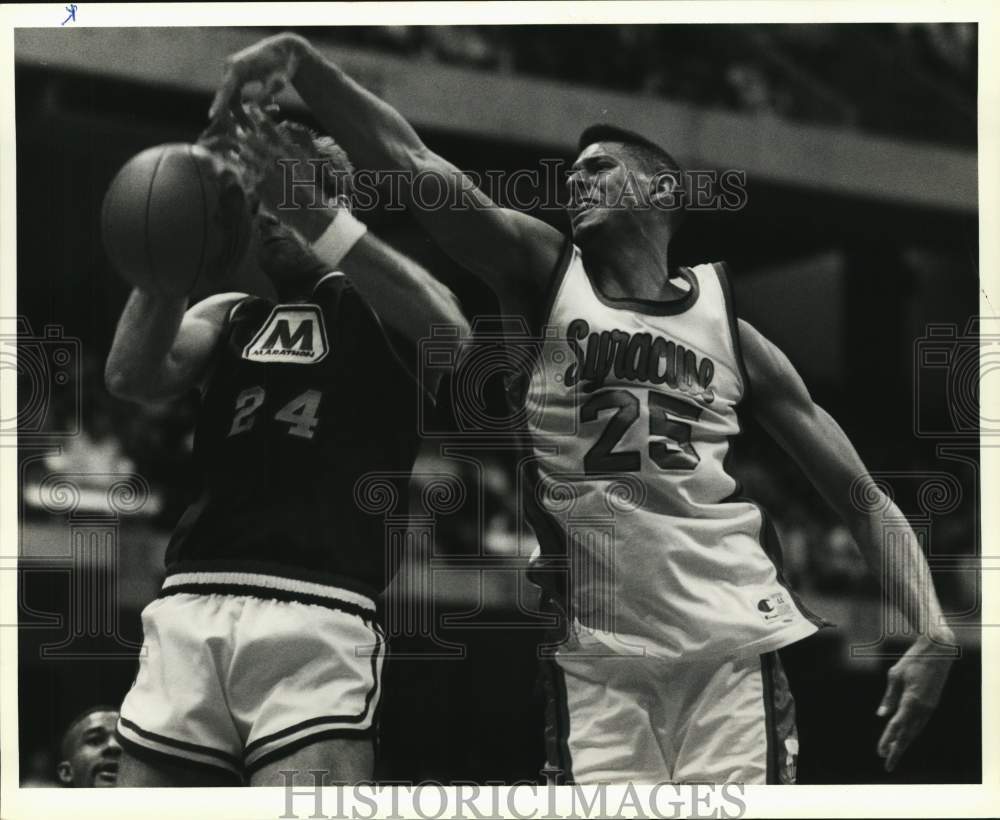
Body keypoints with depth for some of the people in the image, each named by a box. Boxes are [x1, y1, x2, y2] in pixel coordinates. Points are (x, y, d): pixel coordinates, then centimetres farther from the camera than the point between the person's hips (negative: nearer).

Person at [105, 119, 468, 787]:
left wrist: (312, 214, -16)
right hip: (189, 609, 4)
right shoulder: (227, 317, 25)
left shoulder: (377, 306, 14)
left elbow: (448, 332, -10)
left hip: (318, 617, -4)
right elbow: (134, 376, 5)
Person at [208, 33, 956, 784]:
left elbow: (861, 497, 11)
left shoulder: (726, 326, 10)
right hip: (597, 657, 0)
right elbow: (416, 167, -6)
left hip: (733, 644, 0)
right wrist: (301, 61, -20)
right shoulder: (545, 276, 9)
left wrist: (934, 632, -4)